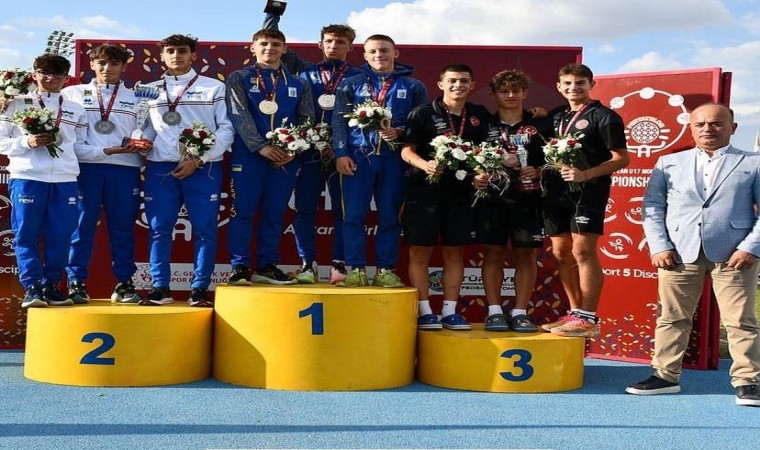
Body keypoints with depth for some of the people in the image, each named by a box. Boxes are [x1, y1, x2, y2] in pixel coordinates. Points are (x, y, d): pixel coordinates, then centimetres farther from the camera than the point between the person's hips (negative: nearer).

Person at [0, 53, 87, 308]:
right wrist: (27, 143, -10)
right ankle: (32, 288, 3)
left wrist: (62, 144, -2)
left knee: (60, 237, 2)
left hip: (65, 179, 2)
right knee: (26, 236, -2)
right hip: (26, 177, -2)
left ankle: (51, 286, 13)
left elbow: (81, 146, 14)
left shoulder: (76, 111, 16)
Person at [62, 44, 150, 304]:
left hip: (125, 169, 1)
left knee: (123, 227, 2)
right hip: (85, 167, -1)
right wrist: (105, 151, -9)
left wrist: (142, 146, -10)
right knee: (82, 225, -1)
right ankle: (76, 282, 6)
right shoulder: (73, 94, 11)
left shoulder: (135, 99, 16)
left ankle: (124, 283, 8)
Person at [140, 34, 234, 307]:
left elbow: (226, 129, 0)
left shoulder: (214, 88, 7)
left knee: (204, 229, -3)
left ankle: (199, 289, 3)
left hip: (203, 169, -2)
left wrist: (198, 159, -9)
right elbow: (146, 130, 14)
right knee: (159, 229, 1)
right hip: (160, 168, 2)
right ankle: (160, 288, 9)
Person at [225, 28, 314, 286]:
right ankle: (240, 267, 3)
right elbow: (239, 115, -6)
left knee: (275, 214, 6)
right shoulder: (238, 79, 6)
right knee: (242, 212, -4)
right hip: (248, 155, -3)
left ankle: (267, 267, 14)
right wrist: (261, 147, -18)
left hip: (286, 158, 3)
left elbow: (306, 120, 8)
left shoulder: (299, 85, 15)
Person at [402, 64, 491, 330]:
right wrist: (425, 165, -22)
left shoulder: (480, 116, 11)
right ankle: (424, 312, 6)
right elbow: (406, 150, -4)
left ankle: (449, 312, 15)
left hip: (461, 191, 4)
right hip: (425, 190, -3)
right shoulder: (423, 114, 0)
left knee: (455, 253, 7)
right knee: (420, 251, -2)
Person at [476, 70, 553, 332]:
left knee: (526, 255, 1)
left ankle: (520, 312, 7)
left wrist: (538, 171, -9)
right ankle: (494, 311, 6)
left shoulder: (540, 125, 9)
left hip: (527, 199, 0)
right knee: (492, 253, 0)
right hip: (492, 196, 0)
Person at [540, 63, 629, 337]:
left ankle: (588, 319, -6)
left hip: (588, 191, -7)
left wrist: (586, 174, -19)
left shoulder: (604, 116, -2)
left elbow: (621, 159, -7)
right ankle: (575, 313, 19)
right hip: (557, 191, 7)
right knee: (561, 254, 9)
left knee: (583, 252, -11)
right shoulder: (555, 116, 17)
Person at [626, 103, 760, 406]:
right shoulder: (669, 163, 12)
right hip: (679, 254, 2)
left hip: (733, 256, -2)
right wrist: (658, 246, -4)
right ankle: (665, 375, 17)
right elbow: (652, 207, 8)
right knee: (672, 318, 7)